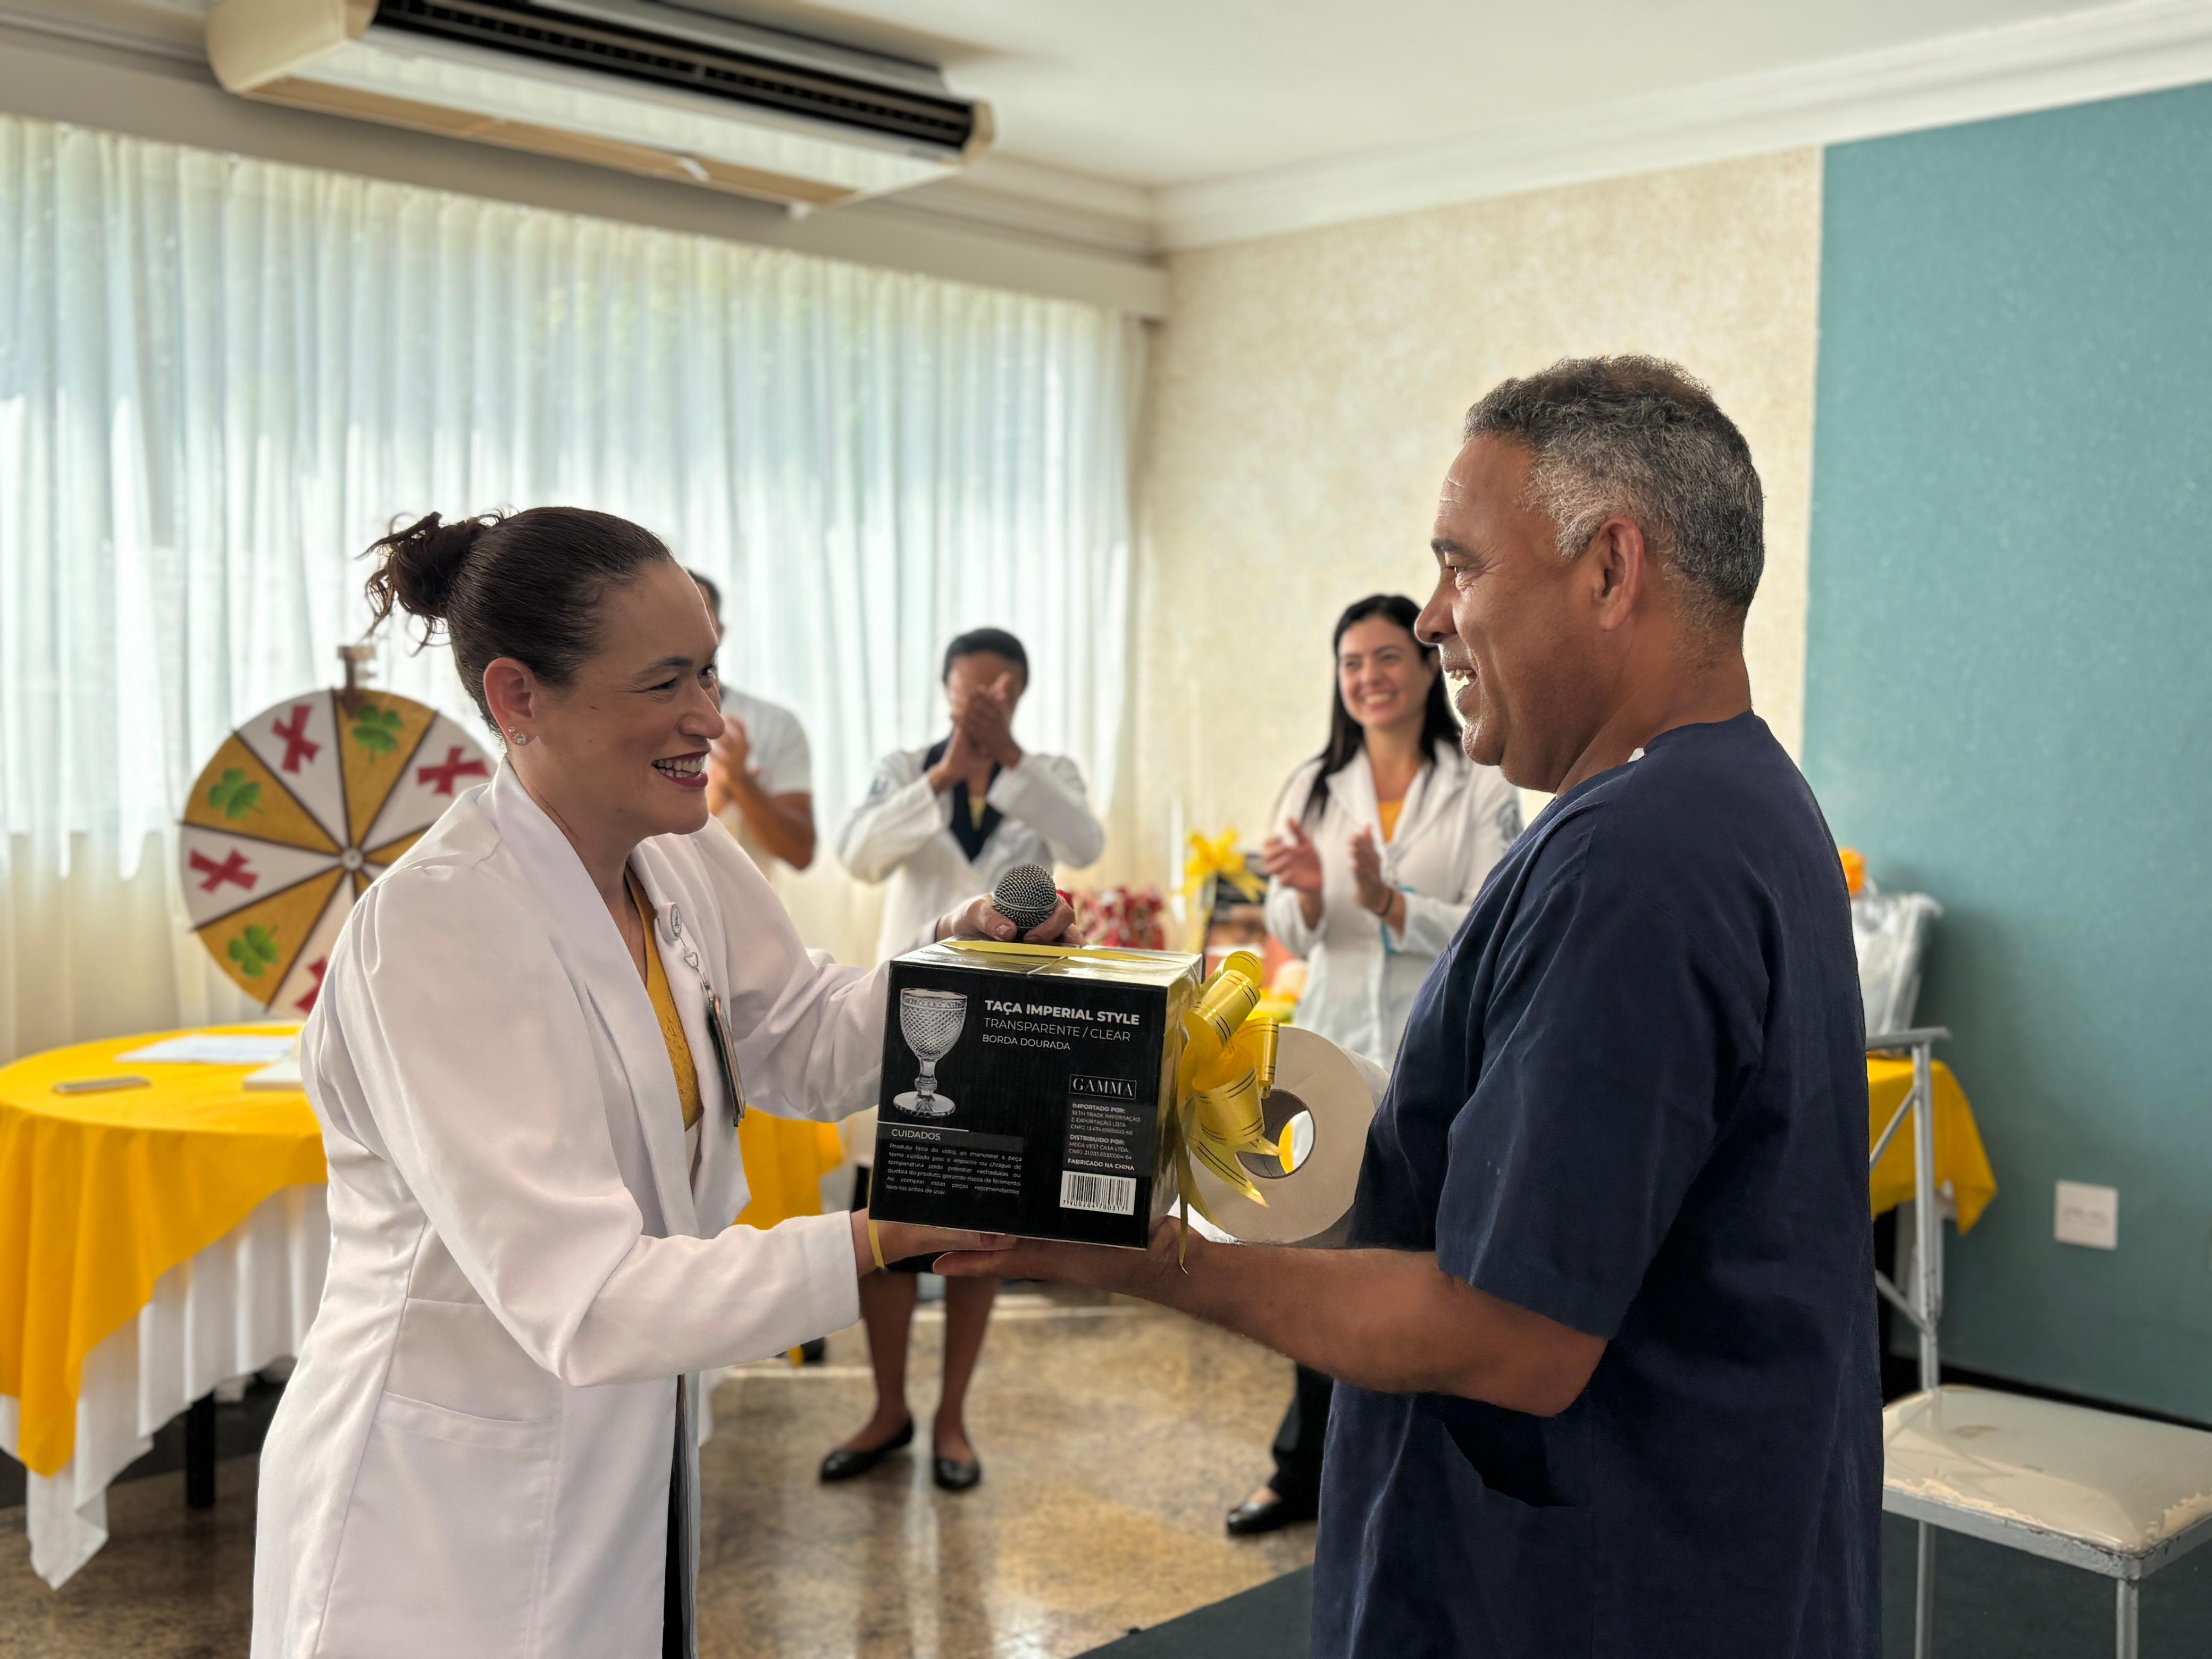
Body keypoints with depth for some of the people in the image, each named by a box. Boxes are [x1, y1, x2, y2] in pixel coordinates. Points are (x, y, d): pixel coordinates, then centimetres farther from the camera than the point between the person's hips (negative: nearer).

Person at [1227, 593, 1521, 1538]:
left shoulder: (1480, 792, -3)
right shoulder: (1315, 787, 8)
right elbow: (1290, 935, 6)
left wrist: (1387, 902, -24)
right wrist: (1308, 896, -17)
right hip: (1333, 1050, 3)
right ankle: (1306, 1472, 22)